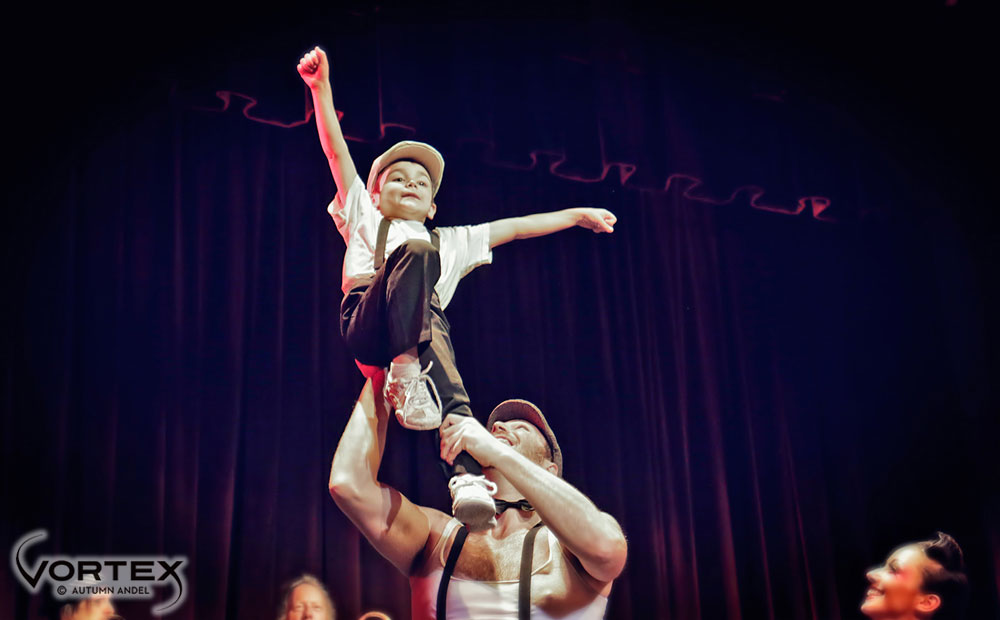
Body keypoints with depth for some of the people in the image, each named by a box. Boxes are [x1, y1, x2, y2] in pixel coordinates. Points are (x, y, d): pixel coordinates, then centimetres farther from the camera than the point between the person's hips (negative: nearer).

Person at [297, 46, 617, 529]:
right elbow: (336, 152, 24)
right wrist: (321, 88, 16)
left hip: (424, 328, 1)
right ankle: (406, 370, -45)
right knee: (414, 254, -29)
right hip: (366, 324, -1)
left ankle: (467, 474, -53)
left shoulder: (449, 242, 38)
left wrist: (576, 215, 36)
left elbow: (513, 227, 37)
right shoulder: (365, 220, 32)